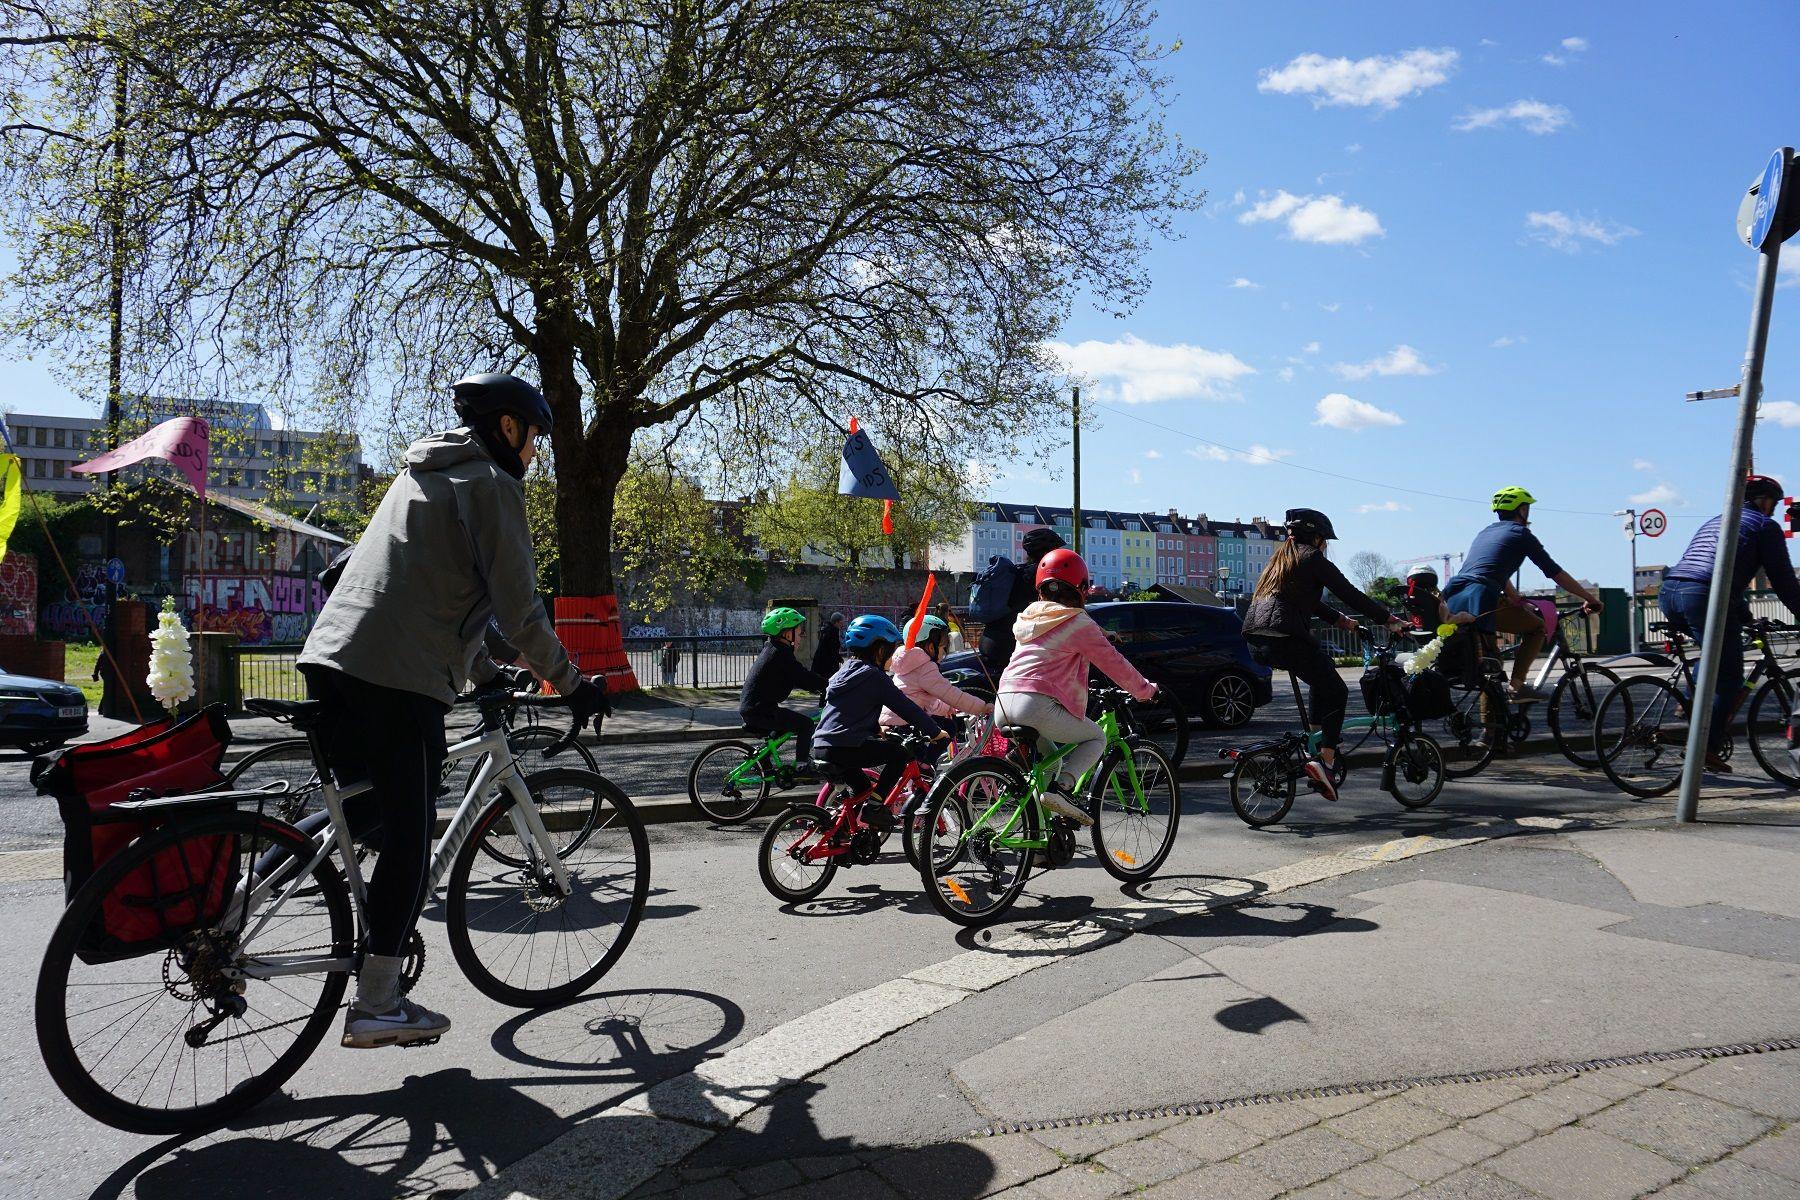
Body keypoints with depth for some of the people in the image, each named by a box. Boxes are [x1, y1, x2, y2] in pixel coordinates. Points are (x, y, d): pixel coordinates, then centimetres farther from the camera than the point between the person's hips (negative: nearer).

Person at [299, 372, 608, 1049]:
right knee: (410, 834, 0)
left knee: (386, 804, 21)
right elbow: (517, 608, -9)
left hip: (330, 658, 9)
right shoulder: (489, 483, -3)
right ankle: (375, 1008, 7)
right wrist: (573, 687, 2)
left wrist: (485, 676, 36)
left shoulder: (424, 475, 26)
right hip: (399, 678, -9)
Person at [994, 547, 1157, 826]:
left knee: (1050, 758, 31)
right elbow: (1114, 664, 6)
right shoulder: (1078, 623, 1)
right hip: (1038, 706, -7)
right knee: (1096, 739, 14)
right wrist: (1147, 690, 20)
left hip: (1003, 706, 7)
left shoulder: (1028, 618, 22)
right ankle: (1061, 787, -8)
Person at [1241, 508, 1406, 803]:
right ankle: (1326, 760, -4)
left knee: (1322, 671, 30)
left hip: (1256, 641, 8)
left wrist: (1341, 620, 36)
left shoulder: (1281, 558, 26)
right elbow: (1350, 594, 1)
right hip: (1287, 638, -8)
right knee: (1336, 692, 8)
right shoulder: (1312, 558, 2)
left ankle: (1315, 736, 26)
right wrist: (1390, 620, 8)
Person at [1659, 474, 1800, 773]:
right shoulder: (1765, 525, 13)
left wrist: (1747, 618, 45)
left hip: (1669, 593, 7)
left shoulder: (1714, 522, 34)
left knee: (1716, 650, 31)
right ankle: (1708, 748, 0)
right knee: (1729, 676, 4)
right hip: (1705, 597, -7)